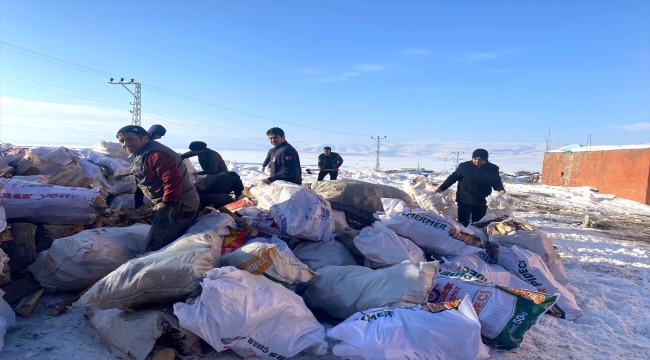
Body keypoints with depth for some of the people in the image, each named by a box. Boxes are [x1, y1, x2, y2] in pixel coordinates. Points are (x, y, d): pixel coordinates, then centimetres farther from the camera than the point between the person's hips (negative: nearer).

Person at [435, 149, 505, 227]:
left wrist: (500, 189, -15)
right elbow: (453, 177, -1)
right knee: (463, 223, 2)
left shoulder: (492, 169, -2)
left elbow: (497, 182, 7)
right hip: (464, 200, -2)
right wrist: (442, 188, -8)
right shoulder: (464, 166, -7)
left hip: (481, 202, 2)